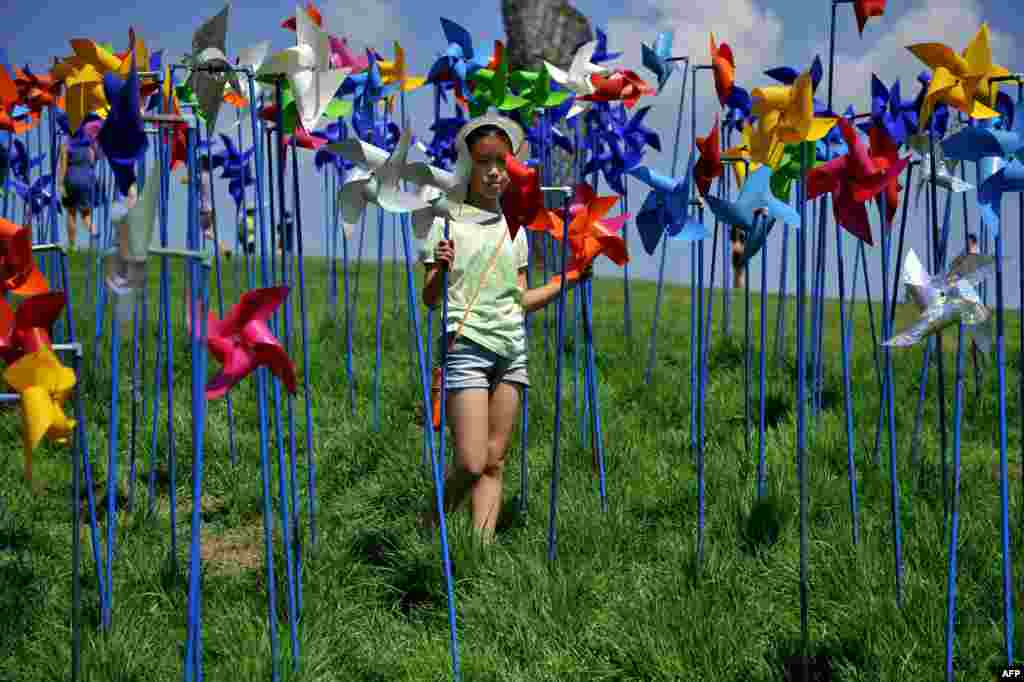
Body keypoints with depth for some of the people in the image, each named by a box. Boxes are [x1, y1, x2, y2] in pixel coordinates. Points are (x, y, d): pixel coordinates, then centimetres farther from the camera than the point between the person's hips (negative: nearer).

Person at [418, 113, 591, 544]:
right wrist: (439, 269, -25)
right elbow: (430, 298, -6)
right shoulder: (449, 222, -1)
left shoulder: (514, 230, 14)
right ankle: (430, 527, 12)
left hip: (511, 347, 5)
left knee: (494, 462, 1)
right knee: (471, 464, -11)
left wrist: (568, 280, 12)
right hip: (466, 344, -5)